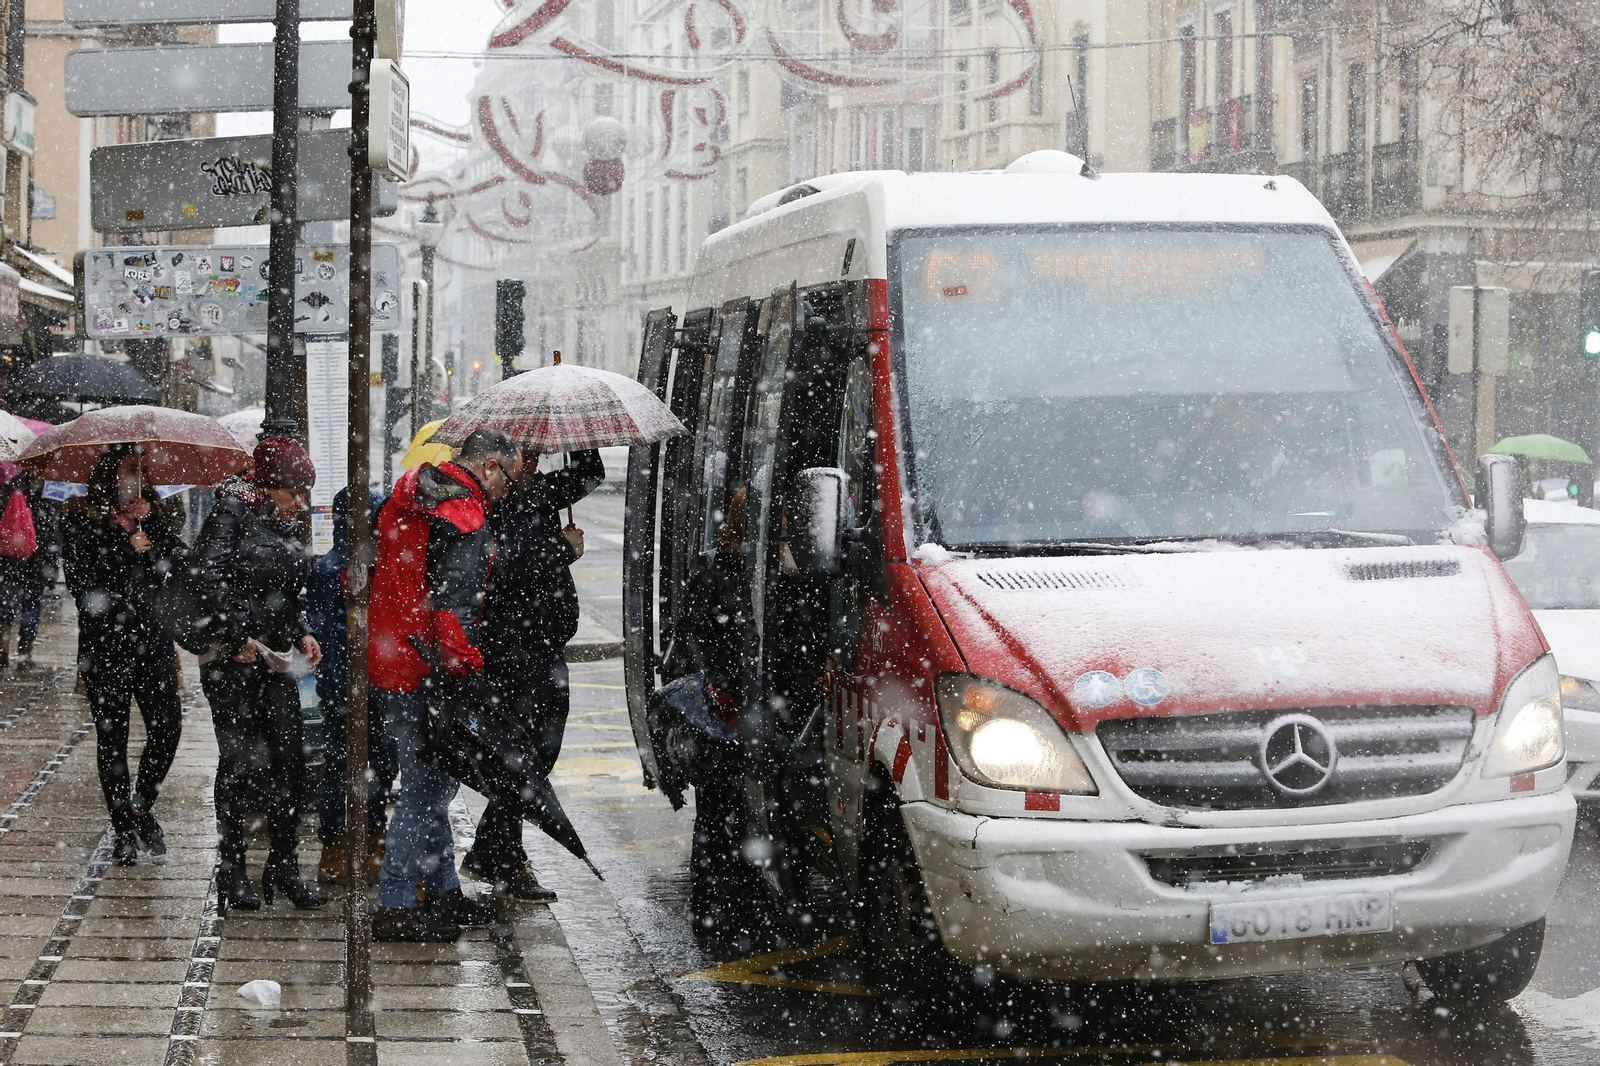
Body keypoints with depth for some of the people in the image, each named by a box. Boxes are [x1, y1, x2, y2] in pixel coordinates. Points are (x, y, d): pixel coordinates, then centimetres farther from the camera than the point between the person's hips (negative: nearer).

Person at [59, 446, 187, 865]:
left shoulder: (147, 519, 11)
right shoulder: (79, 524, -3)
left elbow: (182, 562, -2)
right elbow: (84, 583, -12)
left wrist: (144, 529, -11)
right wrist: (129, 548, -11)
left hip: (152, 638, 4)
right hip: (105, 644, -3)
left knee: (168, 725, -6)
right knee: (112, 737, 3)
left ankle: (142, 806, 17)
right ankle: (124, 830, 15)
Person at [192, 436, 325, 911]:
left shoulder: (290, 524, 14)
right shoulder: (231, 513, -8)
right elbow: (209, 580, -16)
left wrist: (302, 634, 8)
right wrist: (239, 636, -18)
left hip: (274, 658, 6)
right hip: (229, 658, -6)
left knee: (288, 758, 0)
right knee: (239, 760, -2)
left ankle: (283, 867, 8)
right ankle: (230, 869, 9)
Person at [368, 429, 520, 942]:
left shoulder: (406, 501, 14)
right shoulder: (465, 517, -17)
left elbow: (360, 574, 21)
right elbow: (451, 606, -24)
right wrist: (469, 669, -21)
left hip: (386, 663, 10)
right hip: (422, 677, -10)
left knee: (431, 782, 19)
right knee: (426, 788, -3)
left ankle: (442, 890, 28)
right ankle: (394, 909, 0)